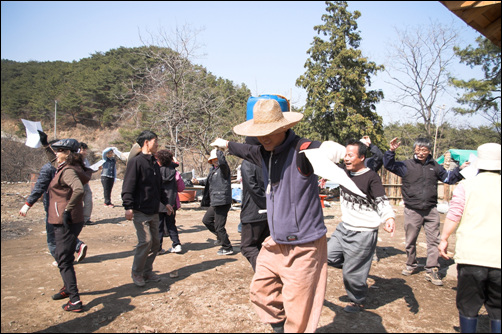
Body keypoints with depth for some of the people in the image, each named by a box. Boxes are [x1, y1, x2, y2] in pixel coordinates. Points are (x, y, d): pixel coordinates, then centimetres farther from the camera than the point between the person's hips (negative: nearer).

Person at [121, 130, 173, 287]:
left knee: (155, 242, 9)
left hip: (154, 211, 8)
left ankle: (147, 271, 23)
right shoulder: (135, 161, -9)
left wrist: (165, 202, 21)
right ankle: (136, 273, 9)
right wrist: (128, 207, -21)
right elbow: (128, 186, -15)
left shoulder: (154, 162, 16)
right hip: (140, 211, -8)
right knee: (146, 241, -11)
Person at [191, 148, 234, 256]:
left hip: (222, 202, -10)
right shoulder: (213, 170, 15)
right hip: (215, 202, 10)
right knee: (206, 220, 22)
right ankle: (221, 236, 36)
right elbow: (209, 181, 32)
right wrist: (198, 182, 20)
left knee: (219, 226, -3)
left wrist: (218, 150, -22)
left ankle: (227, 248, 13)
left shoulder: (223, 168, -11)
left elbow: (222, 161, -35)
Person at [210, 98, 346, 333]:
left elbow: (326, 151, -40)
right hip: (275, 244, 8)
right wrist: (227, 145, 47)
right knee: (260, 291, 19)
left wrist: (332, 150, -64)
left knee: (297, 313, 2)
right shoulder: (264, 153, 6)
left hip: (303, 246, -8)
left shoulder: (301, 150, -19)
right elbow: (248, 151, 29)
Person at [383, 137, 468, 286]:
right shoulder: (407, 165, 1)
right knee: (411, 240, 10)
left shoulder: (435, 166, 11)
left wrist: (460, 170, 8)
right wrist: (391, 151, -23)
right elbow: (389, 165, -9)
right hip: (412, 210, -2)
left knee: (434, 240, -1)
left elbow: (448, 178, 23)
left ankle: (432, 270, 8)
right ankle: (411, 265, 28)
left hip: (431, 210, 2)